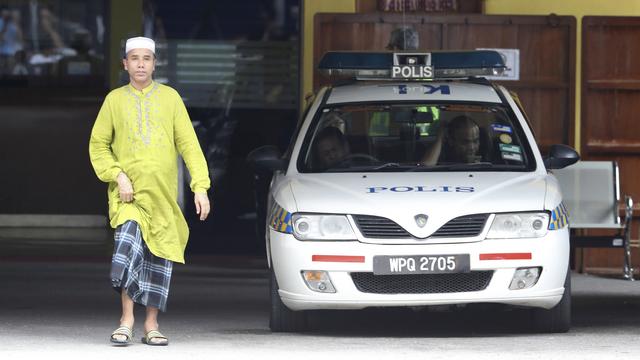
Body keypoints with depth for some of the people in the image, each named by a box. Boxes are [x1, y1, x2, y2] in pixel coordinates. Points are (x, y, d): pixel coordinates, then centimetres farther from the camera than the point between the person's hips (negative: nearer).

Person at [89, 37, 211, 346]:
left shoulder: (169, 97, 7)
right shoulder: (115, 100, 7)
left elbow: (188, 144, 5)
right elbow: (98, 145, 7)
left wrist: (200, 186, -3)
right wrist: (118, 176, -8)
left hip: (163, 193, 2)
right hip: (128, 193, -2)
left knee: (160, 256, 3)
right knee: (128, 241, -23)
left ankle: (151, 325, 14)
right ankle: (126, 321, -18)